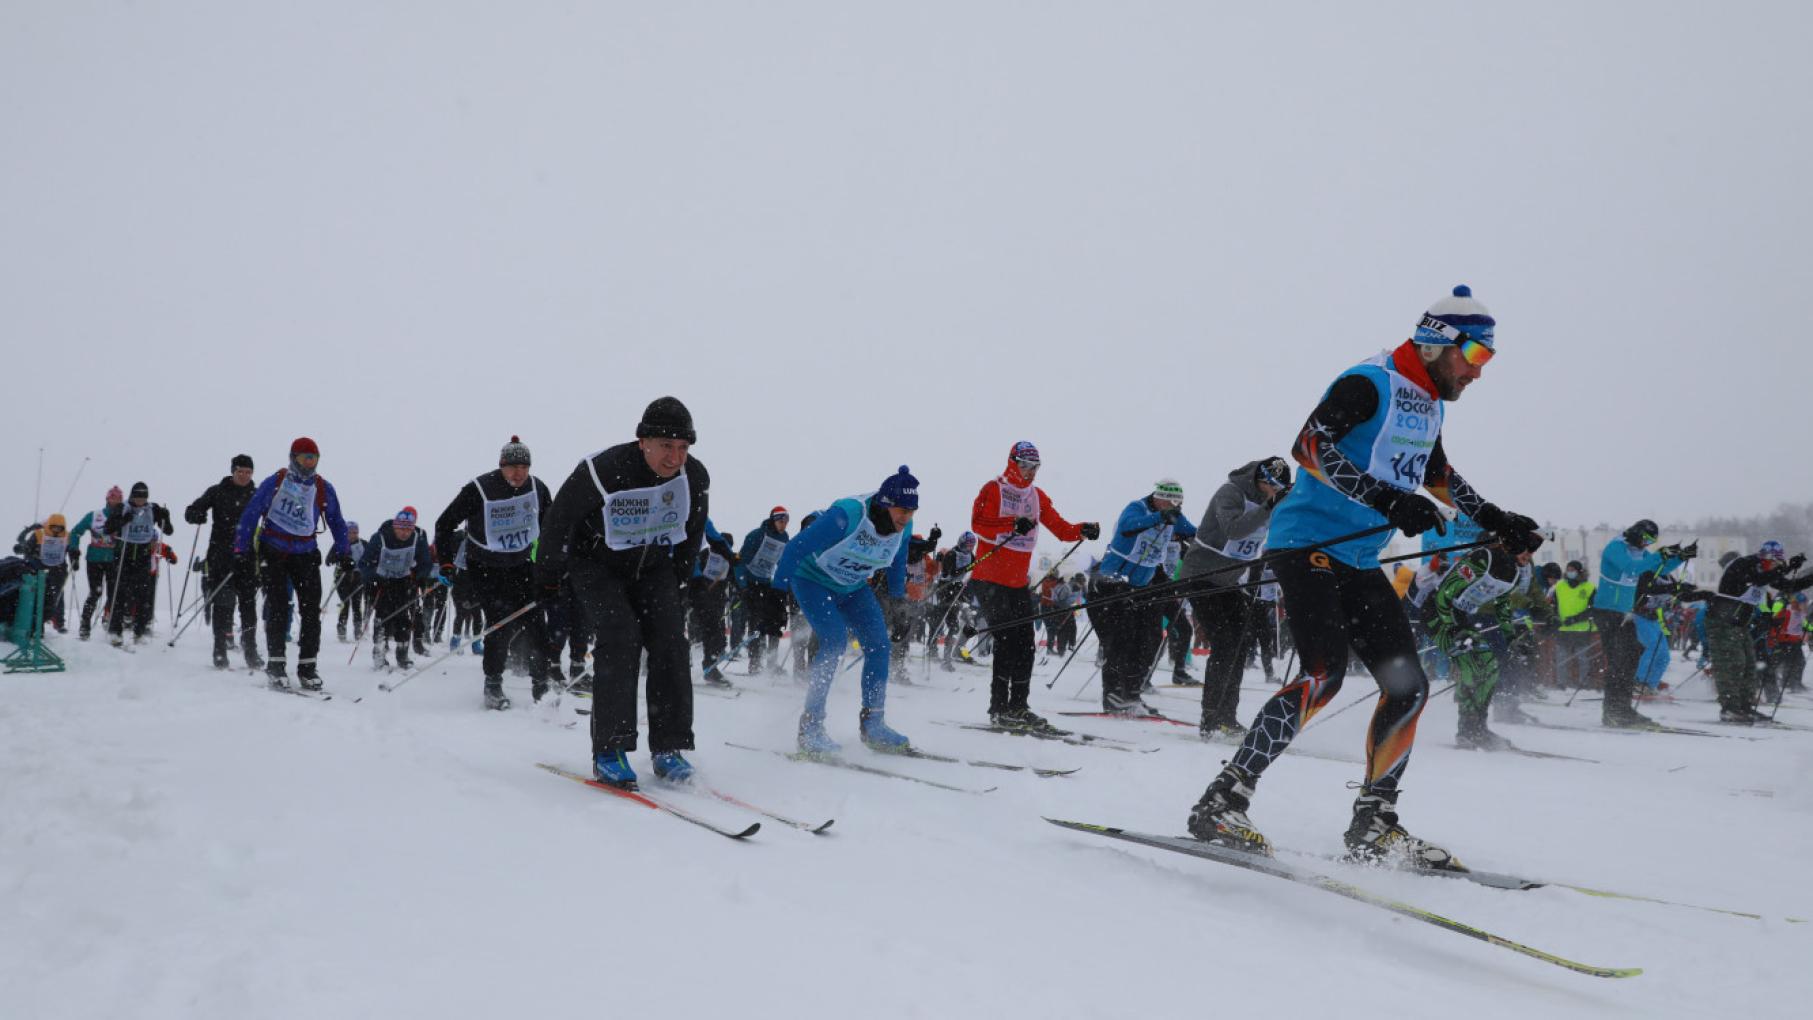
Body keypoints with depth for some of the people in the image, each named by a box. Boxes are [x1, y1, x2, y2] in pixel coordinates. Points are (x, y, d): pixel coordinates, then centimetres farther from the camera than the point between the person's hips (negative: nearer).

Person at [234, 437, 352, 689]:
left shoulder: (323, 488, 2)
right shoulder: (275, 482, -6)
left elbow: (336, 521, 15)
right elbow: (251, 514, -3)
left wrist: (342, 550, 9)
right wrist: (242, 551, -6)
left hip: (305, 554, 3)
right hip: (273, 552, -3)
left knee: (311, 609, -3)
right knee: (277, 607, -8)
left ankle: (307, 666, 4)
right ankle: (275, 664, -1)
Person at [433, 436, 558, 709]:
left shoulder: (536, 488, -6)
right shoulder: (479, 490, -18)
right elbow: (444, 525, -9)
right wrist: (446, 563, -13)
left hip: (522, 565, 4)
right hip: (486, 568, -4)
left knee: (534, 620, -3)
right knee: (502, 623, -14)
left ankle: (543, 684, 8)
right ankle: (492, 686, 1)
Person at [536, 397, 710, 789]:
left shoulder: (695, 477, -15)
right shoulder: (603, 471, -28)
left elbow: (694, 528, 8)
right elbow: (559, 518, -12)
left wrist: (679, 574, 16)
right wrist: (548, 574, -2)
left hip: (654, 568, 4)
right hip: (598, 564, -4)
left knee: (671, 641, -13)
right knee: (620, 639, -22)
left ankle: (669, 747, -7)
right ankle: (609, 750, -17)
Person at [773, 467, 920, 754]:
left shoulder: (903, 528, -13)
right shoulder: (846, 515, -34)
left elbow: (897, 565, 10)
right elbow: (796, 548, -28)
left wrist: (898, 596, 17)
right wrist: (777, 590, -26)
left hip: (853, 587, 6)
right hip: (813, 579, -6)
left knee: (879, 644, -8)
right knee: (834, 641, -24)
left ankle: (872, 722, 5)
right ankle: (810, 725, -16)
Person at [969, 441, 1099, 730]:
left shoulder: (1037, 496, 14)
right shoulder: (993, 489, -5)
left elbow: (1060, 527, 12)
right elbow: (978, 524, -19)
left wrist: (1083, 530, -8)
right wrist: (1013, 525, -31)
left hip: (1019, 582, 7)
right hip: (990, 579, -7)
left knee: (1025, 644, 4)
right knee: (1007, 640, -13)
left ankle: (1018, 706, 10)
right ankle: (999, 709, -10)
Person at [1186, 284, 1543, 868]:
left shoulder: (1429, 405, 15)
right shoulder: (1370, 382, -12)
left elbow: (1438, 475, 33)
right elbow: (1309, 444, -26)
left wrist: (1493, 520, 25)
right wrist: (1388, 500, -32)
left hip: (1359, 561, 9)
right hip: (1308, 542, -9)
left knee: (1408, 686, 3)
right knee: (1324, 672, -24)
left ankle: (1373, 826, 14)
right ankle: (1221, 803, -20)